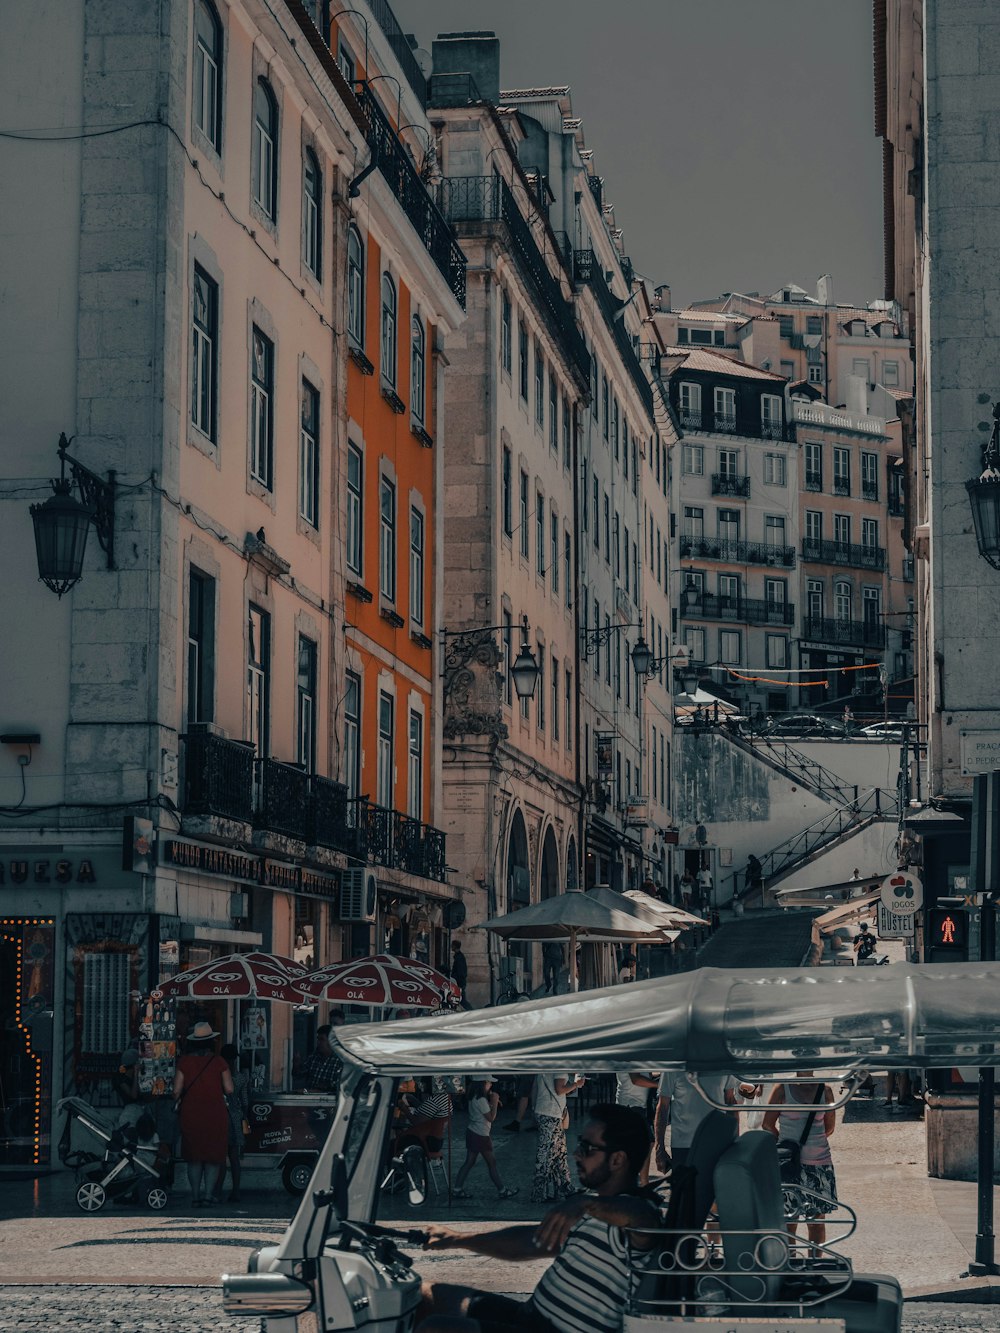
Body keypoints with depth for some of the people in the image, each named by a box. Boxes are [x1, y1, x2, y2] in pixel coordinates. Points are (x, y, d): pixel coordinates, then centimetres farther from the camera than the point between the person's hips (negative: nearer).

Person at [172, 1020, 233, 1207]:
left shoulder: (184, 1062, -3)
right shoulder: (218, 1062, -5)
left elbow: (177, 1090, -4)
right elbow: (229, 1090, -6)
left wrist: (177, 1104, 14)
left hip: (190, 1114, 1)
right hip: (215, 1114, -1)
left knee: (194, 1158, 9)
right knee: (214, 1156, 5)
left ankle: (196, 1196, 8)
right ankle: (209, 1195, -2)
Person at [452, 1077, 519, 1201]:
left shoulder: (474, 1098, 7)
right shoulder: (481, 1100, -21)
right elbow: (491, 1117, -17)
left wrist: (491, 1101, 6)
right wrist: (495, 1102, -12)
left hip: (472, 1133, 9)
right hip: (481, 1136, -9)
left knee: (469, 1162, 11)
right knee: (492, 1163, 4)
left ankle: (457, 1190, 9)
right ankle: (502, 1191, 14)